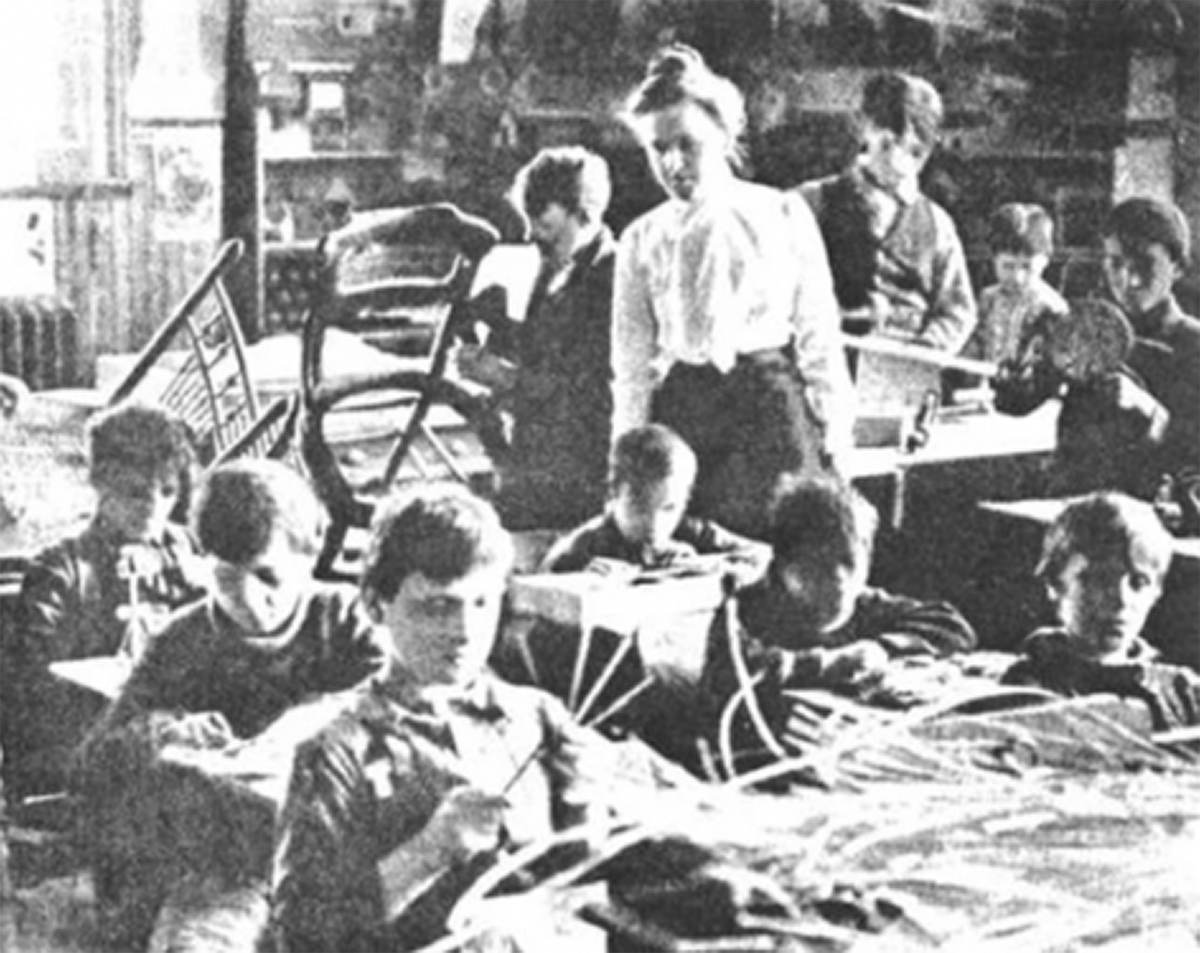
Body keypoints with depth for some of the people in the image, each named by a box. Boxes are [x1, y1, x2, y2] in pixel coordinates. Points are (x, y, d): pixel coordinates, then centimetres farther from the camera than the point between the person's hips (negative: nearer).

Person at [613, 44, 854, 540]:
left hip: (770, 403, -1)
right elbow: (631, 366, 10)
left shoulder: (782, 215, 3)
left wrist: (835, 437, 2)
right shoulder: (641, 240, 8)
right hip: (678, 415, 2)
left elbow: (818, 335, 6)